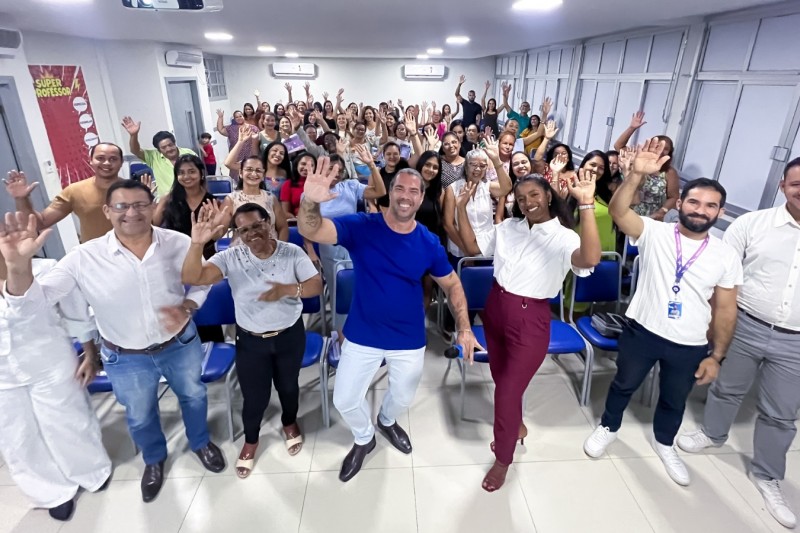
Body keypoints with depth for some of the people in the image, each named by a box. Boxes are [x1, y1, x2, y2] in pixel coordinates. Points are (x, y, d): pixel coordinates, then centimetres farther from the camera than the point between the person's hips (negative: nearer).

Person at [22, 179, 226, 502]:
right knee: (139, 416, 24)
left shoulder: (179, 244, -19)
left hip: (181, 343, 1)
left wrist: (186, 308, -23)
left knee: (193, 395, 24)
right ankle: (154, 459, 56)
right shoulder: (84, 258, -21)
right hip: (126, 357, 0)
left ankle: (200, 443, 56)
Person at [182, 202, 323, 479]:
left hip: (290, 336, 1)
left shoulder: (293, 253, -13)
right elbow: (191, 278, -24)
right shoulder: (231, 258, -13)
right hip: (250, 341, 0)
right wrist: (197, 243, -40)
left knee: (288, 386, 22)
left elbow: (317, 285, -14)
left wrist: (287, 289, -31)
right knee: (254, 397, 12)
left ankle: (290, 423, 54)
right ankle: (251, 440, 44)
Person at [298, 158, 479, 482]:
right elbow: (310, 231, -31)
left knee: (403, 398, 23)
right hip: (362, 336, -1)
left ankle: (387, 422, 61)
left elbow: (451, 283, 2)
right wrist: (310, 202, -53)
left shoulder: (429, 243, -10)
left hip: (409, 339, 2)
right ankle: (364, 438, 46)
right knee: (345, 400, 12)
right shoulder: (361, 227, -17)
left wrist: (464, 328, -7)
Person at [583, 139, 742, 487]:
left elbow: (725, 310, 0)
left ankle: (663, 442, 51)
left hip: (691, 346, 2)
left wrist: (716, 356, 0)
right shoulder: (654, 232, -11)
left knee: (674, 400, 24)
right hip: (642, 332, -2)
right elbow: (618, 210, -29)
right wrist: (638, 174, -43)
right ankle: (608, 427, 46)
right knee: (624, 385, 20)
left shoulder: (725, 256, -5)